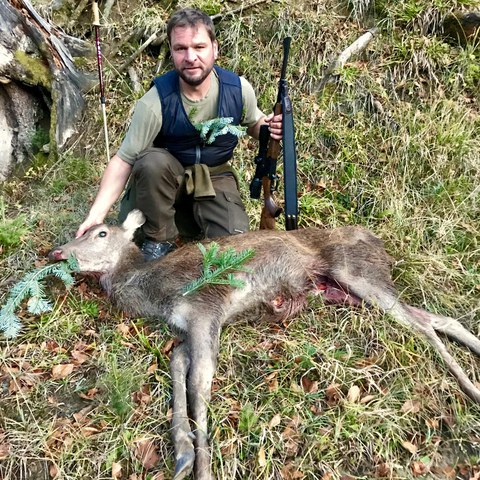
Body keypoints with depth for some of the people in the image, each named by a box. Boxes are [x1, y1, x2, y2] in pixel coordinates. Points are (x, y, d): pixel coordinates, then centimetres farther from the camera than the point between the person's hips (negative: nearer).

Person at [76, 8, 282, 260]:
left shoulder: (238, 88, -15)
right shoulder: (155, 102, -24)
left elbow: (254, 124, 7)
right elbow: (123, 161, -21)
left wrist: (268, 127, -20)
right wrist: (96, 215, -33)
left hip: (216, 177, 2)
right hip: (169, 176, -1)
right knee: (152, 161, -36)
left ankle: (194, 214, 14)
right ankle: (160, 238, -11)